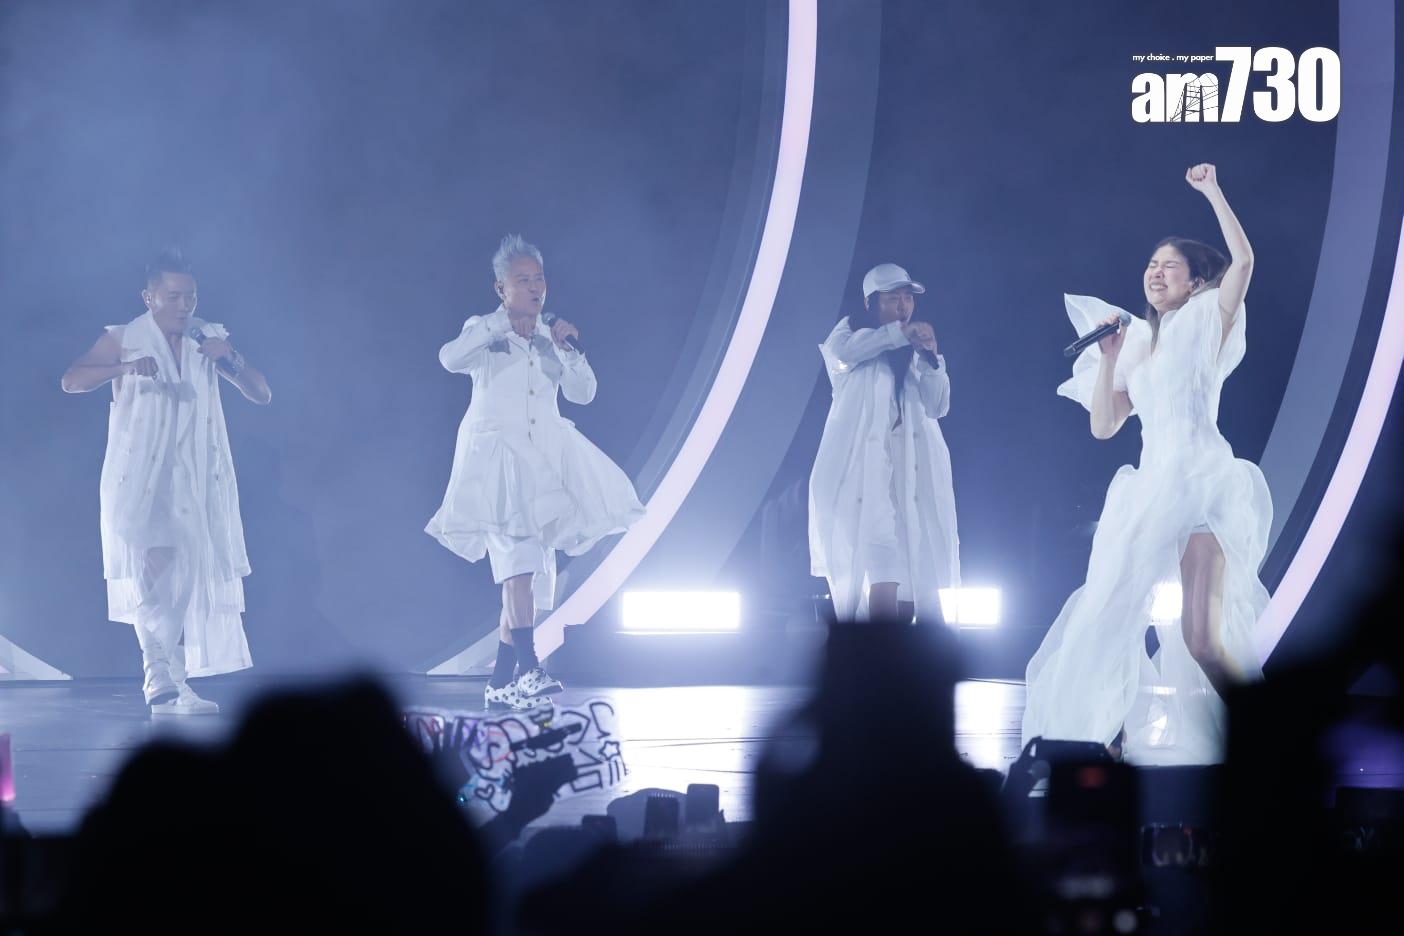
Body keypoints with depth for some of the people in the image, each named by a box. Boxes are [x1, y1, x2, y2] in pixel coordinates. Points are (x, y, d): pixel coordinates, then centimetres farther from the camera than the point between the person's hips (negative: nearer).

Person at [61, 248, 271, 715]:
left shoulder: (209, 340, 9)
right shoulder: (123, 340, 0)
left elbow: (261, 394, 8)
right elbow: (71, 380, -13)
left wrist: (232, 359, -12)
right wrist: (124, 369, -30)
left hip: (194, 480, 4)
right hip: (139, 477, -4)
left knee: (186, 575, 1)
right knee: (154, 561, -20)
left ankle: (171, 684, 7)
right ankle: (161, 674, -19)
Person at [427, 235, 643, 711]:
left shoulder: (550, 339, 15)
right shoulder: (484, 332, 3)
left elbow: (583, 393, 7)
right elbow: (450, 358, -18)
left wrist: (567, 349, -8)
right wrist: (500, 325, -21)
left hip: (544, 457, 5)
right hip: (497, 452, -5)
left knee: (528, 571, 4)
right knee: (517, 562, -22)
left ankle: (501, 683, 9)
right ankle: (529, 667, -31)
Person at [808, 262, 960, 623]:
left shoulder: (914, 351, 23)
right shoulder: (853, 329, 15)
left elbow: (938, 406, 11)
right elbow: (842, 350, -10)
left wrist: (930, 357, -4)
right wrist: (899, 333, -7)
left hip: (908, 468, 4)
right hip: (861, 464, -4)